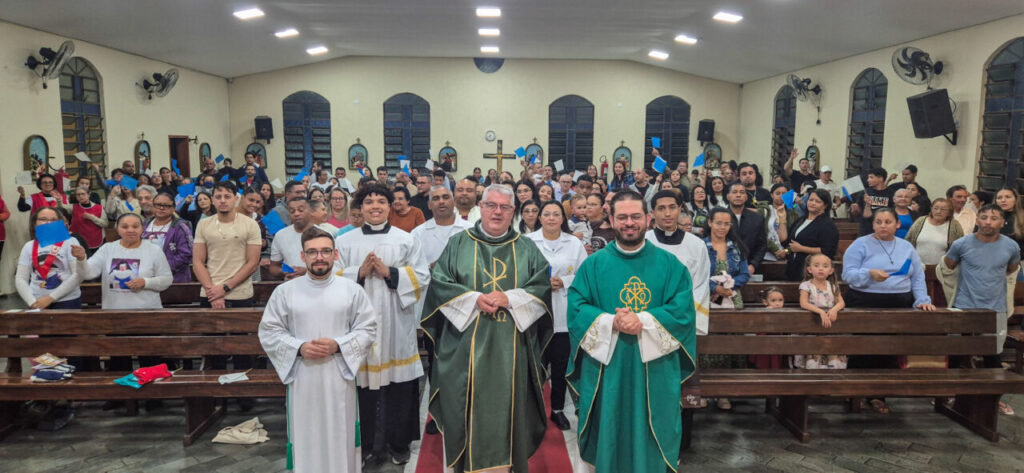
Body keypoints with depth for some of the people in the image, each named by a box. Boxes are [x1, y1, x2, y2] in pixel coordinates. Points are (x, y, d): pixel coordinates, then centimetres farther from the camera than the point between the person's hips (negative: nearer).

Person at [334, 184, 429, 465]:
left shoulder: (407, 240, 5)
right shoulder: (344, 241, 7)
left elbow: (422, 277, 0)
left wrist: (390, 272, -13)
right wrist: (359, 272, -13)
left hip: (396, 322, 0)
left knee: (399, 386, 3)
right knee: (362, 382, 3)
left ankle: (398, 443, 20)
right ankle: (363, 444, 20)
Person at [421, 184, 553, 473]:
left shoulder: (527, 249, 10)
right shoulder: (458, 244, 7)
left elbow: (542, 288, -1)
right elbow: (439, 284, -2)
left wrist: (508, 298, -15)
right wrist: (474, 298, -14)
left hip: (511, 347, 1)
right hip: (467, 346, -1)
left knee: (507, 406, 4)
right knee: (469, 408, 2)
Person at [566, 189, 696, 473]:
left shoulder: (670, 264, 3)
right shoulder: (593, 264, 3)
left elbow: (683, 311, -5)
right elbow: (576, 309, -3)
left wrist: (643, 321, -19)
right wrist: (611, 323, -20)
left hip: (655, 368, 0)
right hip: (606, 367, 0)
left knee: (652, 436, 10)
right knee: (609, 435, 10)